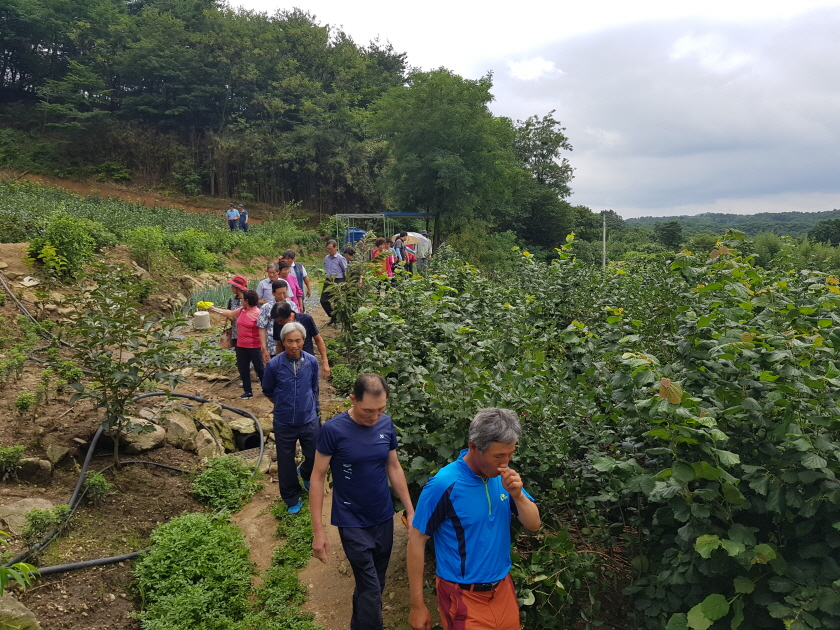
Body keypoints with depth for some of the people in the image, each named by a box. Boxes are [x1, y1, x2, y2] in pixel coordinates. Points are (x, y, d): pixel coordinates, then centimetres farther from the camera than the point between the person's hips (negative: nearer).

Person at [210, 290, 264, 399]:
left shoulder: (257, 313, -17)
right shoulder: (242, 310, 7)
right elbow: (230, 313, 24)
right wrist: (215, 309, 30)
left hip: (254, 346, -8)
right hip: (241, 346, 8)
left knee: (259, 368, 3)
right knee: (243, 369, 11)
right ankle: (248, 391, 21)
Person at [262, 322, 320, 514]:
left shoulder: (312, 362, -10)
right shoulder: (274, 365, -17)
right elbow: (268, 391, 3)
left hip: (309, 421, 2)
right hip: (284, 424, -1)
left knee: (315, 457, 16)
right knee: (286, 464, 12)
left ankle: (306, 474, 52)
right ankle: (292, 499, 36)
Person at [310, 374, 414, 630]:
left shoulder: (386, 424, -6)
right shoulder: (333, 430, -19)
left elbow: (394, 467, 6)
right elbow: (317, 477, -12)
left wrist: (410, 511, 6)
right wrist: (318, 531, -13)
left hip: (384, 519, 5)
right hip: (353, 523, -4)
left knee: (375, 584, 18)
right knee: (371, 589, -4)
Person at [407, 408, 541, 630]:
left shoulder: (504, 476, -5)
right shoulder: (444, 485, -22)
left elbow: (534, 525, 0)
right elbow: (416, 541, -15)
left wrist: (517, 495, -20)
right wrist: (417, 606, -11)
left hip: (503, 589, 6)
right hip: (464, 597, -6)